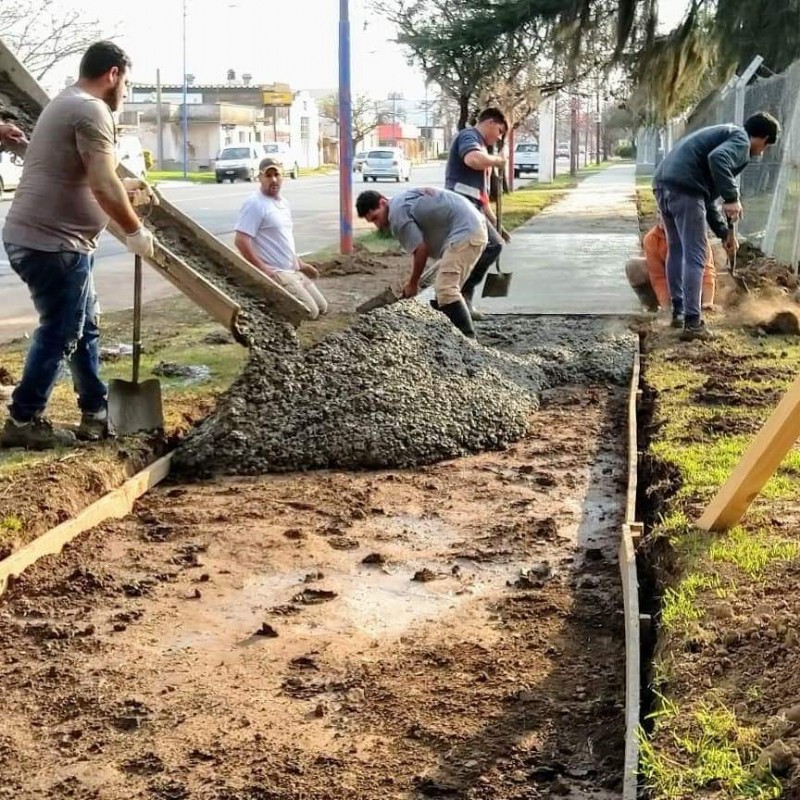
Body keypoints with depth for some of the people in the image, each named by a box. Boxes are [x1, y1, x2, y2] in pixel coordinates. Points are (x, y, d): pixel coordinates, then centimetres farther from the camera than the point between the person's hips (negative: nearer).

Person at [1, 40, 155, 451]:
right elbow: (103, 186, -22)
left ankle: (96, 413, 26)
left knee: (84, 326, 18)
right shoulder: (91, 110, -15)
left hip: (35, 236, 11)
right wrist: (136, 231, -10)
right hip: (52, 242, -11)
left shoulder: (67, 103, 19)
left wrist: (128, 186, 35)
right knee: (60, 333, -2)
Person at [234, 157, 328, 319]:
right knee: (309, 312, -16)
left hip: (293, 271, 9)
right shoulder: (254, 204, -16)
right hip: (276, 273, -9)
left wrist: (300, 263, 18)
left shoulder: (283, 202, 13)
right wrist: (262, 269, -22)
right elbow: (241, 241, -22)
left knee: (322, 307, 12)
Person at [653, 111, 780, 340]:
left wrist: (725, 232, 32)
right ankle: (692, 323, -3)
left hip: (663, 183, 10)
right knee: (695, 257, -4)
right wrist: (732, 198, -18)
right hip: (684, 187, -10)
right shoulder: (741, 140, 3)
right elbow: (717, 159, -22)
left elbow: (707, 198, 32)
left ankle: (678, 311, 30)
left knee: (676, 250, 22)